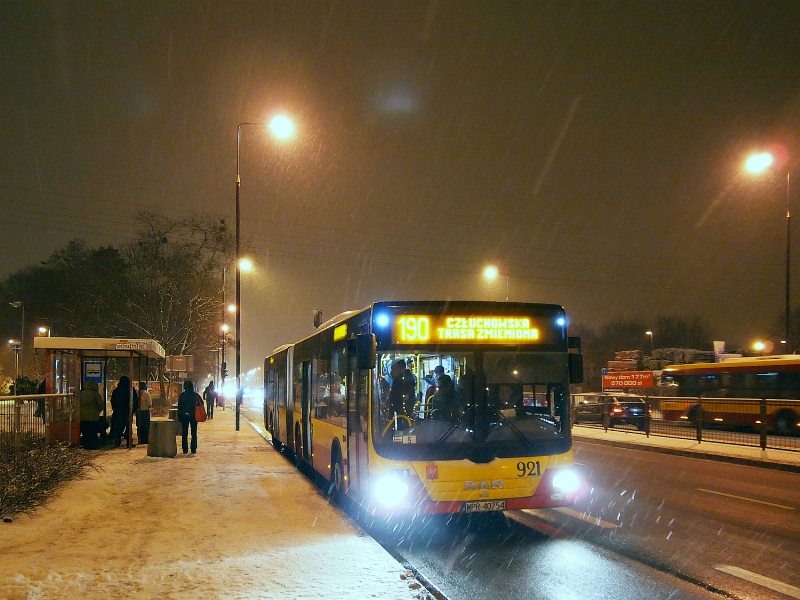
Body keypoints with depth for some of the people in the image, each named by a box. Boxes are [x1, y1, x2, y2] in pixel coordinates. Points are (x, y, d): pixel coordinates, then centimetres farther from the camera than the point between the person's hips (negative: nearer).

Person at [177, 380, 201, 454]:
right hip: (194, 415, 1)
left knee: (184, 433, 7)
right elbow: (201, 403, 1)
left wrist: (179, 416, 2)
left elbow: (179, 406, 0)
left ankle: (185, 449, 5)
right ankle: (193, 449, 5)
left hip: (184, 415, 0)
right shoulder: (195, 394, -3)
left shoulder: (182, 395, -4)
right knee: (194, 433, 7)